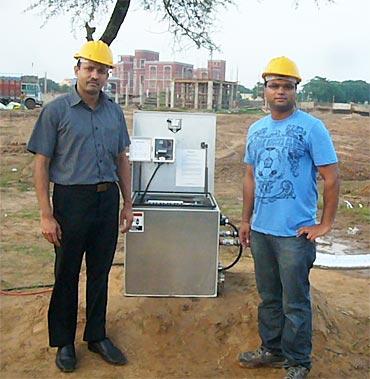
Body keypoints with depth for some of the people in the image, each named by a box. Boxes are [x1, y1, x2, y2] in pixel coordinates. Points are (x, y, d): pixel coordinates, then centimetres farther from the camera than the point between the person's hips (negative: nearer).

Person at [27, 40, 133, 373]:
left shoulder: (114, 112, 8)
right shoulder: (57, 110, -6)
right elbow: (41, 164, -7)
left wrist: (127, 203, 13)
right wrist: (46, 215, -12)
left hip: (107, 201, 4)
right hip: (72, 201, -4)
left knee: (100, 273, 14)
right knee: (67, 274, 8)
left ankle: (97, 336, 30)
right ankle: (63, 342, 25)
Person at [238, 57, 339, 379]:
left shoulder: (311, 128, -9)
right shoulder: (257, 129, 9)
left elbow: (331, 178, -9)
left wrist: (325, 225, -9)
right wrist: (246, 220, 15)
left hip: (295, 232, -6)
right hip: (261, 230, 6)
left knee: (295, 303, 5)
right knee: (269, 297, 19)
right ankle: (272, 350, 36)